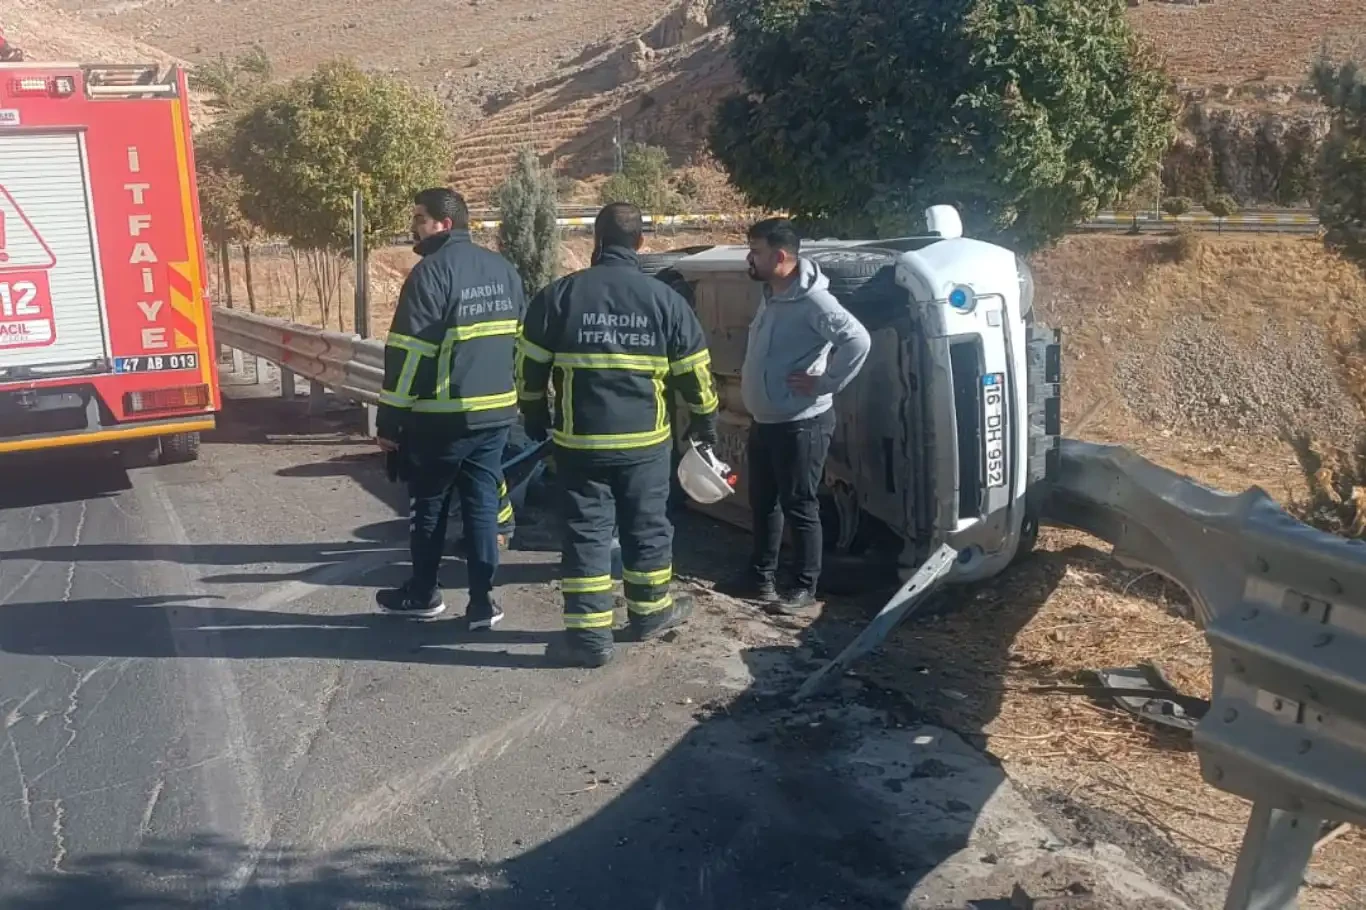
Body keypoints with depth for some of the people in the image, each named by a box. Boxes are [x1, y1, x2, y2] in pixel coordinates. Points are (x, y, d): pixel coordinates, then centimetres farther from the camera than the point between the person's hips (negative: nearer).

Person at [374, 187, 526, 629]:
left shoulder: (432, 272, -13)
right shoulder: (503, 269, 10)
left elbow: (408, 354, -15)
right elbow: (523, 340, 16)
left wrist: (390, 421, -10)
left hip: (442, 414, -6)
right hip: (495, 411, 6)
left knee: (429, 503, 10)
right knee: (483, 501, 10)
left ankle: (422, 593, 24)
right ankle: (482, 601, 10)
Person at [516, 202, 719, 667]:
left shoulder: (559, 295, -4)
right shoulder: (665, 299, -2)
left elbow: (530, 367, 1)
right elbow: (694, 371, 3)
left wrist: (535, 417, 17)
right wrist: (705, 418, 19)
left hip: (579, 440, -1)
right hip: (646, 440, 1)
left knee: (585, 532, 5)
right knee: (647, 527, 16)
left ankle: (588, 634, 5)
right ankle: (650, 611, 33)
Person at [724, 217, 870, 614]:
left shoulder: (812, 300, -21)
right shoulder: (770, 295, 9)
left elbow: (857, 340, -32)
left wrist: (824, 382, -25)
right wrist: (748, 378, 14)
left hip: (801, 424, -10)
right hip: (763, 421, 10)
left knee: (799, 507, 1)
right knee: (763, 503, 17)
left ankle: (804, 588, 12)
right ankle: (760, 577, 30)